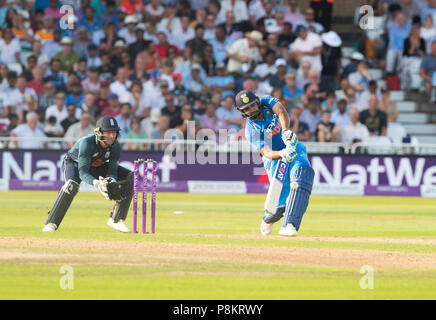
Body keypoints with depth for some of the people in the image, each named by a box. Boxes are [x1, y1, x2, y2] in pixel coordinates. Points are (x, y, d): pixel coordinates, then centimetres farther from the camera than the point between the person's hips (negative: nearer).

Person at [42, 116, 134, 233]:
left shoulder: (116, 146, -23)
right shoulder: (87, 142, -37)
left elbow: (112, 171, -20)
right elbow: (82, 173, -40)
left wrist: (112, 183, -43)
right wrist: (96, 183, -59)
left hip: (97, 166, 5)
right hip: (74, 163, -5)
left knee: (130, 177, -11)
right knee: (72, 184, -39)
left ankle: (117, 219, -4)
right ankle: (51, 223, -29)